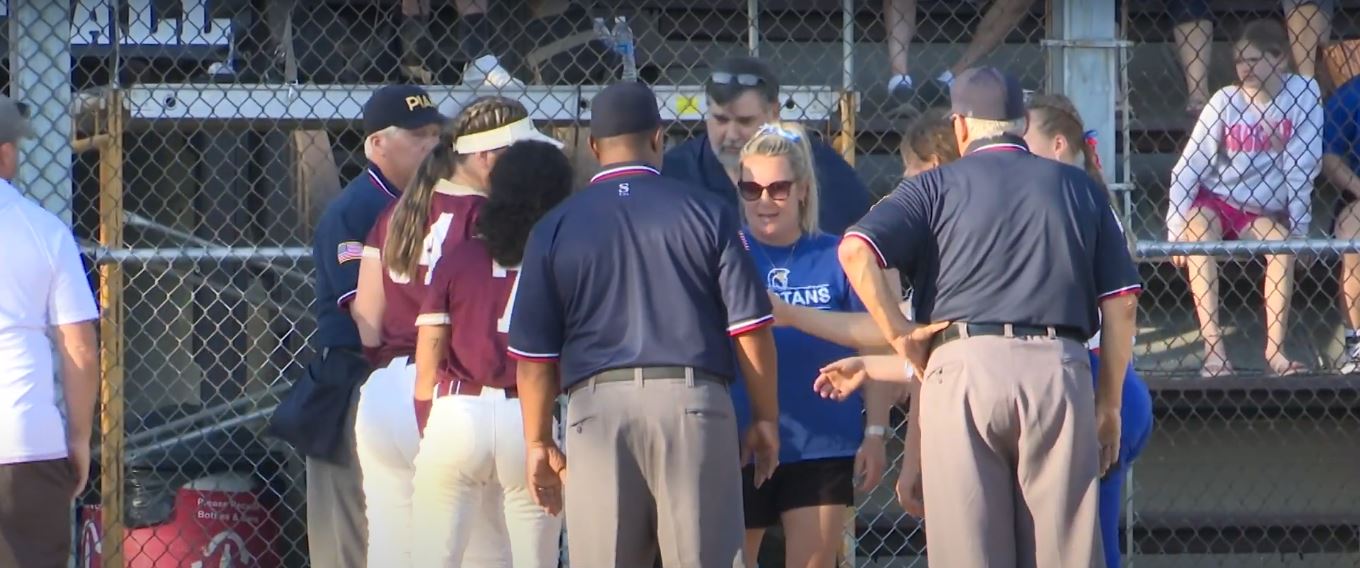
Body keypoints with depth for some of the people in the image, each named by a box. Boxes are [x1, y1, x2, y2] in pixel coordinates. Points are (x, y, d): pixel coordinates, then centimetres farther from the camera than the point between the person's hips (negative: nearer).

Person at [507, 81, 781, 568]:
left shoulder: (555, 229, 6)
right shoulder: (709, 214, 4)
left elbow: (534, 353, 6)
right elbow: (751, 330, 1)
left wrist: (538, 441, 15)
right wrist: (765, 419, 11)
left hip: (597, 404, 1)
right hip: (692, 400, -1)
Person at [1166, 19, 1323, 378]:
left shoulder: (1302, 93, -15)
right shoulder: (1226, 101, -16)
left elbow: (1302, 163, -14)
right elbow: (1189, 166, -15)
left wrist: (1298, 223, -15)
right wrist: (1176, 229, -21)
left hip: (1262, 210, 1)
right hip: (1213, 200, -1)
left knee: (1283, 247, -27)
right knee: (1200, 231, -31)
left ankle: (1275, 351, -25)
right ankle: (1214, 349, -37)